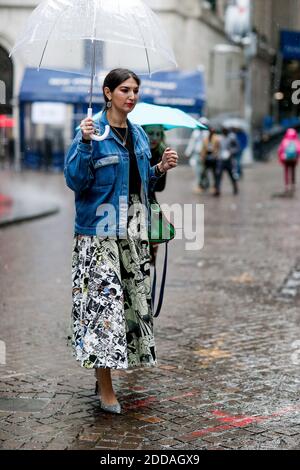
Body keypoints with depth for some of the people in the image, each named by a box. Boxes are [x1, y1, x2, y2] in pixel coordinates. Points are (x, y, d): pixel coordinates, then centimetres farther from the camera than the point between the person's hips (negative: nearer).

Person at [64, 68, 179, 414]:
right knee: (104, 299, -10)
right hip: (100, 232, -7)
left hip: (133, 230, 7)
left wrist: (160, 169, 6)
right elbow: (75, 181, -14)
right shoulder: (93, 132, -8)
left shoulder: (139, 135, 13)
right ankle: (106, 390, -3)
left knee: (133, 298, 8)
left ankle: (104, 374, 21)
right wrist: (84, 143, -23)